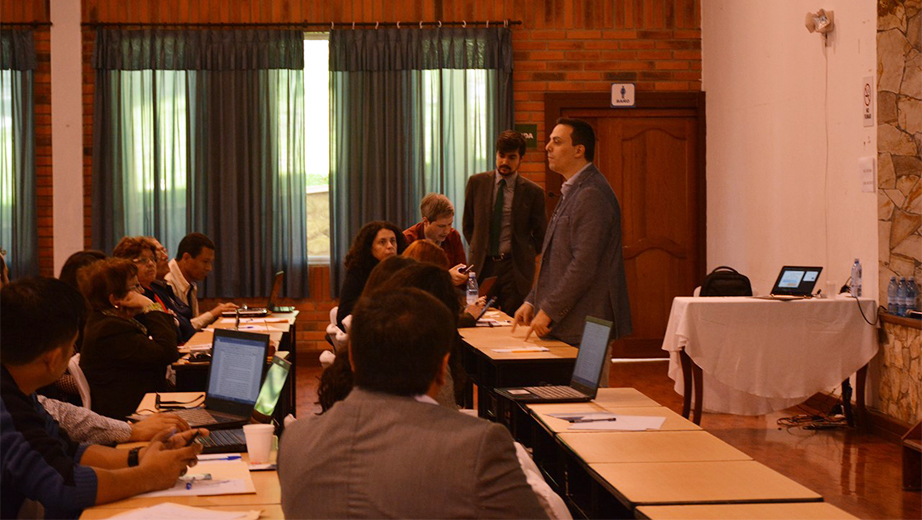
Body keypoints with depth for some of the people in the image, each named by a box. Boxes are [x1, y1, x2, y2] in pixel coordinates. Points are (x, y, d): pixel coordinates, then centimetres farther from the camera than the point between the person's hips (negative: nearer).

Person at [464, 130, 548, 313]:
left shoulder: (532, 192, 0)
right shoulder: (477, 183, 6)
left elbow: (540, 236, 9)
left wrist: (523, 256, 3)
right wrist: (479, 250, 10)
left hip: (514, 269, -2)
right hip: (481, 266, 2)